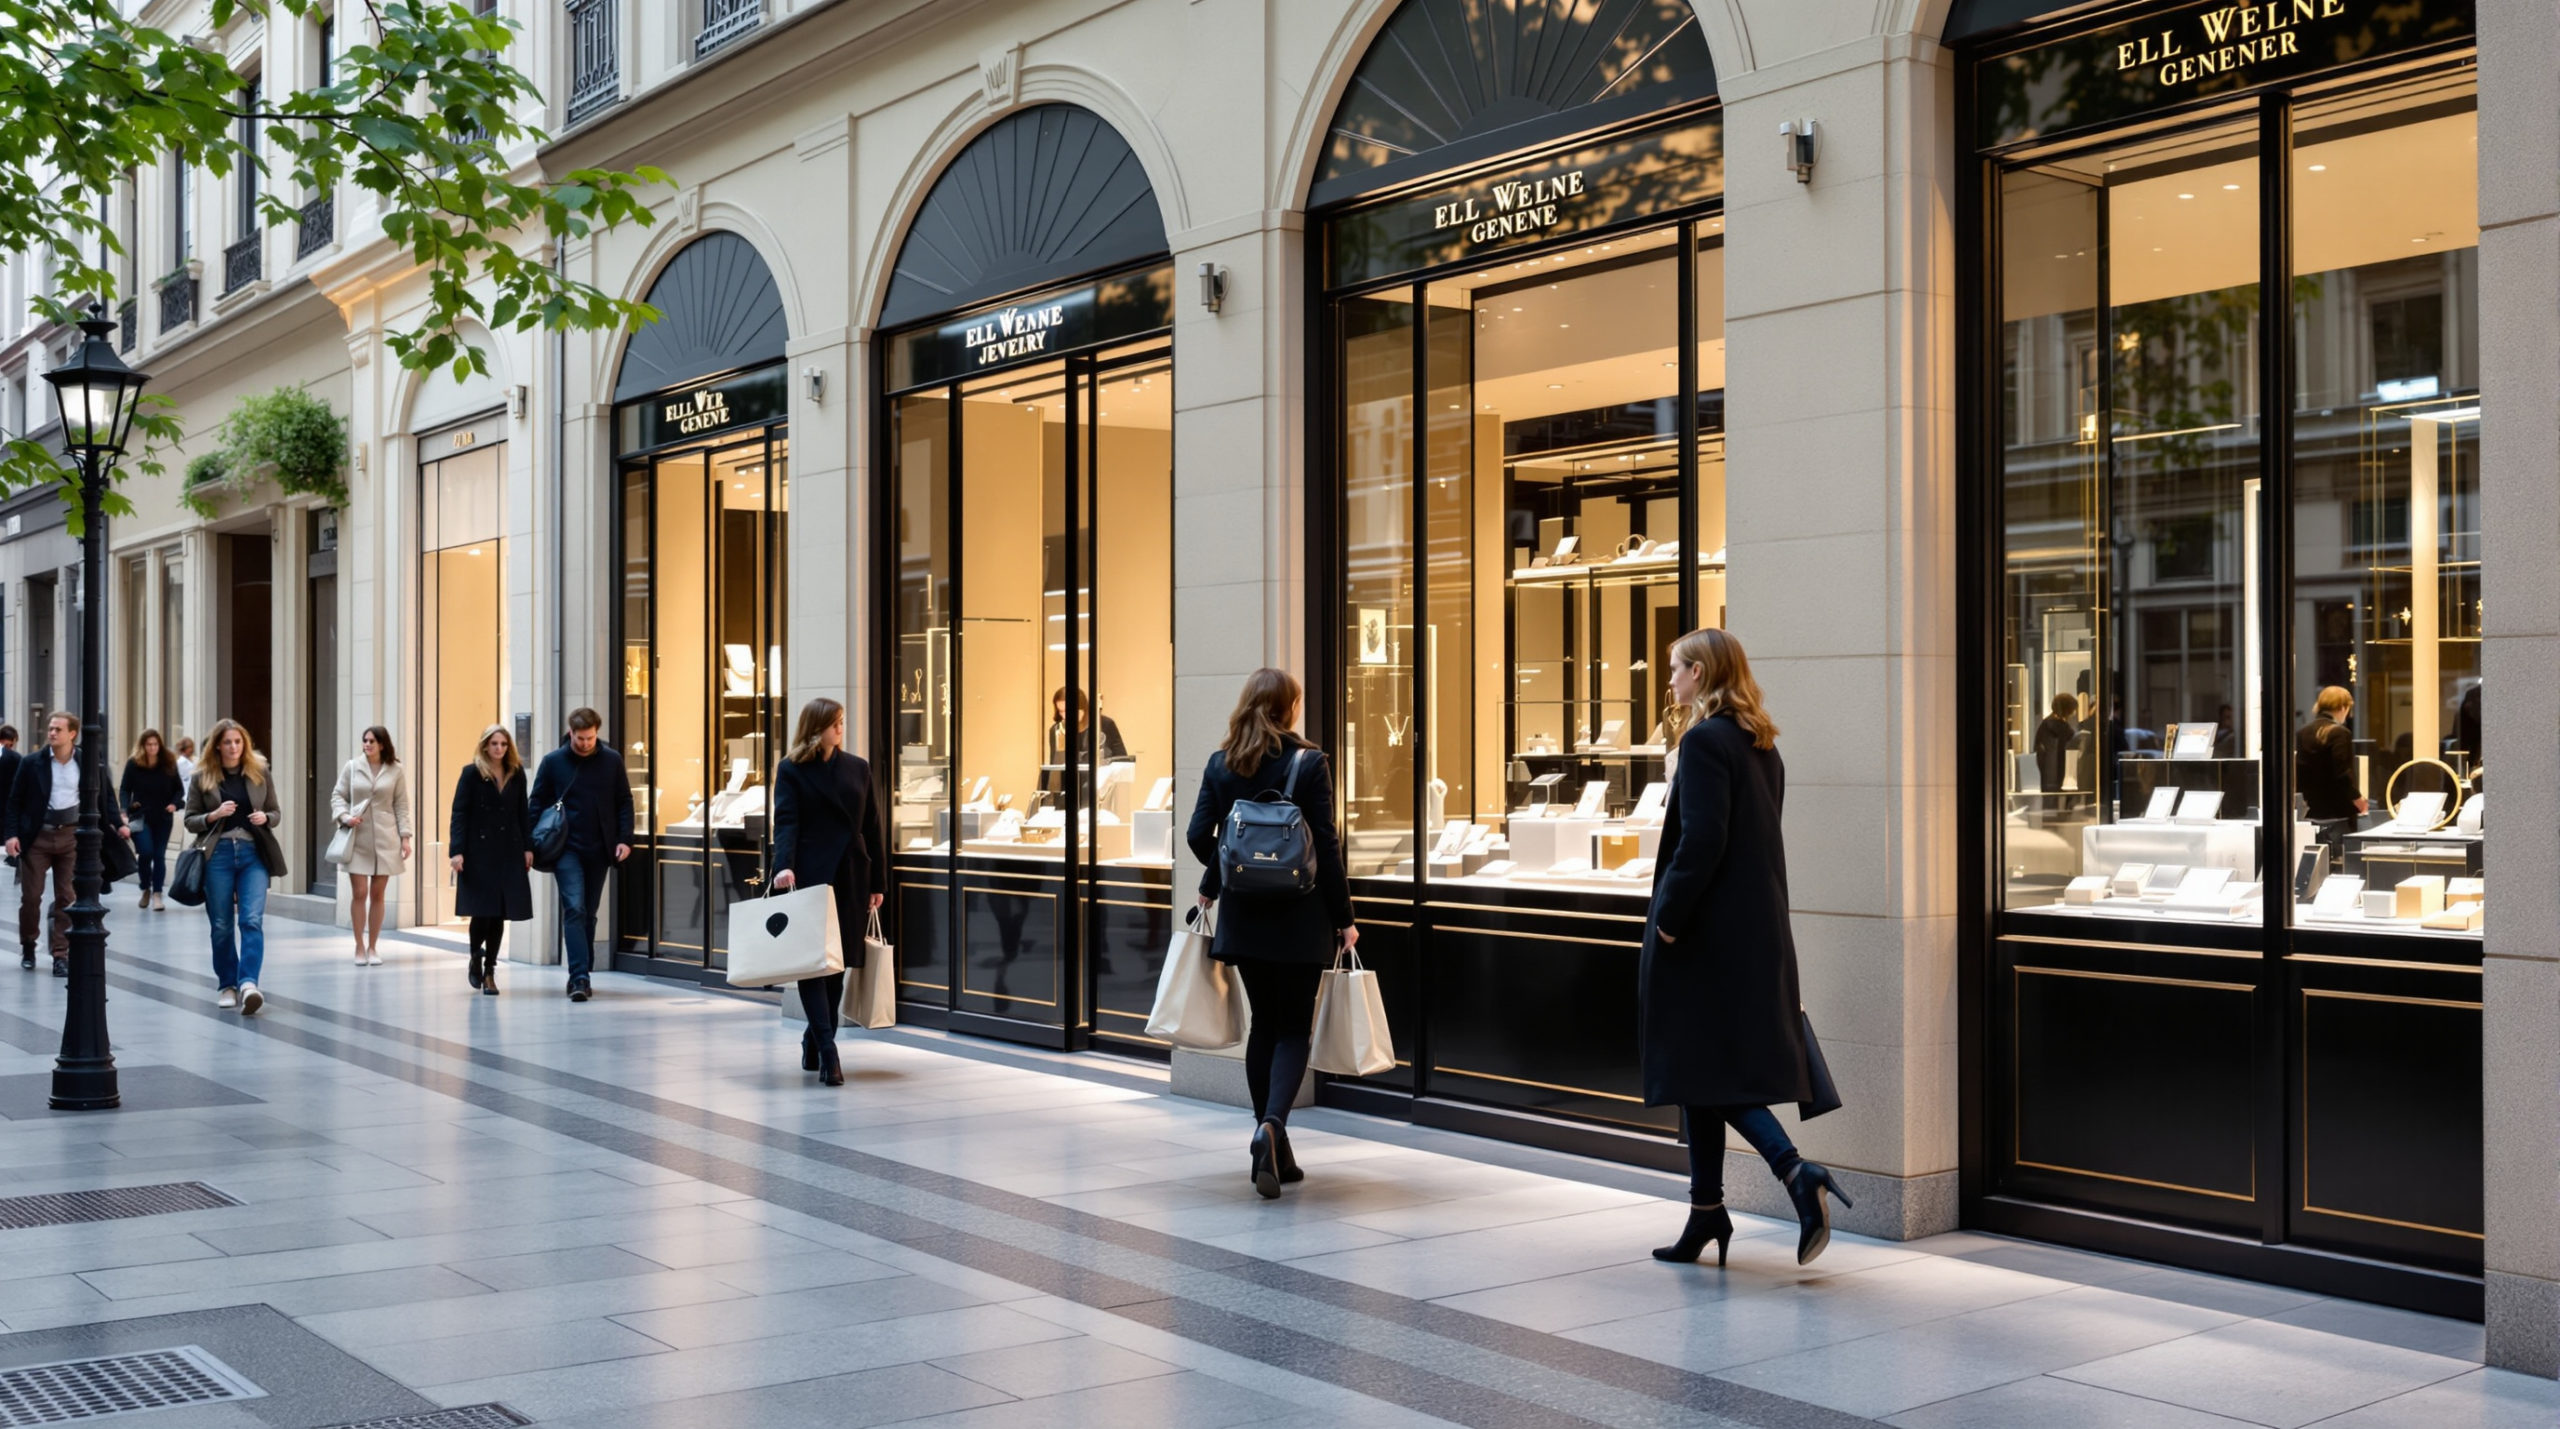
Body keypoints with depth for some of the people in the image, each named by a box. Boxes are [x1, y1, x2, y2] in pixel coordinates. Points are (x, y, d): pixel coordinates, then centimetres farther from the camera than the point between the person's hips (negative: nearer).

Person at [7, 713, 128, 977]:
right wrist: (12, 834, -9)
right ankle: (28, 946, 26)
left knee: (66, 898, 2)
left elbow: (105, 795, 9)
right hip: (37, 836, 0)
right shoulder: (32, 763, -2)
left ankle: (61, 955, 6)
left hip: (71, 835, 0)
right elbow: (15, 801, 1)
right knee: (31, 896, 3)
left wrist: (118, 823, -1)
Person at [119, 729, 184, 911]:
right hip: (141, 816, -2)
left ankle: (157, 894, 7)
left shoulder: (169, 764, 3)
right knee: (146, 852, -11)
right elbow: (124, 789, -1)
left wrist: (174, 803, -11)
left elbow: (179, 789, 8)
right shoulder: (133, 764, -2)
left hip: (163, 817, 2)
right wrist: (127, 807, -18)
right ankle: (146, 890, 12)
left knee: (159, 855, 2)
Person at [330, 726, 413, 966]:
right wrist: (344, 816, -11)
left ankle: (373, 948, 14)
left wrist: (405, 837, 0)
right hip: (358, 839, 0)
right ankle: (359, 947, 7)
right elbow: (337, 796, 8)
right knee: (359, 893, -4)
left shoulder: (395, 771, 3)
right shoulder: (352, 767, 3)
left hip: (385, 839, 0)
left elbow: (401, 806, 5)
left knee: (377, 894, 4)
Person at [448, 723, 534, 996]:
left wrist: (528, 847, 4)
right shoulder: (471, 773, -1)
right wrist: (456, 850, -13)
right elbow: (459, 813, -5)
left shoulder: (517, 774, 9)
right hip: (479, 851, -3)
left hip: (509, 853, 3)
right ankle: (476, 958, 22)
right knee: (482, 911, -5)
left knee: (499, 913, 3)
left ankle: (489, 971, 12)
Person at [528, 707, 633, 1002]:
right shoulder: (553, 762, -1)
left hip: (599, 850, 2)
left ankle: (582, 974, 19)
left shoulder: (612, 761, 3)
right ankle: (580, 977, -17)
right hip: (567, 849, -2)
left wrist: (624, 839, -3)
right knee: (574, 909, -12)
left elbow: (624, 802, 7)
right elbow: (538, 804, 3)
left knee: (589, 913, 10)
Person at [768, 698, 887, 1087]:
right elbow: (786, 821, -10)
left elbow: (872, 828, 11)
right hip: (809, 877, -4)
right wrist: (783, 866, -27)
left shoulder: (857, 768, 11)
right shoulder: (791, 770, 1)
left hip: (850, 879, 4)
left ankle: (814, 1042, 19)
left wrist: (878, 882, 8)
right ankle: (827, 1052, -11)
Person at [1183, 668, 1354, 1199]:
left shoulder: (1221, 764, 1)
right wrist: (1344, 917, -3)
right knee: (1295, 1030, 4)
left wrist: (1217, 877, 20)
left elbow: (1198, 836, -2)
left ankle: (1273, 1152, 17)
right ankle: (1272, 1125, -20)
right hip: (1300, 917, -3)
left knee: (1264, 1024, 14)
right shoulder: (1309, 763, -9)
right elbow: (1326, 847, -10)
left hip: (1244, 916, 3)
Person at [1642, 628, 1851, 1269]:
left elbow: (1701, 841, -22)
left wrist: (1668, 919, -15)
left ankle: (1797, 1172, -17)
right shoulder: (1762, 746, 13)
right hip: (1756, 930, 9)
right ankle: (1706, 1216, 19)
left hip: (1708, 931, -9)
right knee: (1705, 1072, 14)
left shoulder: (1704, 741, -14)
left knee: (1709, 1070, -4)